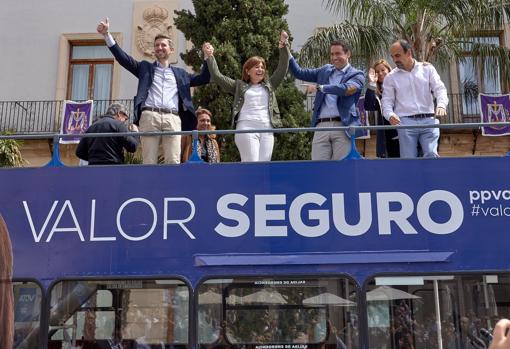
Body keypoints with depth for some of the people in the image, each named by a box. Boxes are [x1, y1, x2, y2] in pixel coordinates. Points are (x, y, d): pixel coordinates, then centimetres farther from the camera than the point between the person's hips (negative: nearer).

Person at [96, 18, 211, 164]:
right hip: (149, 116, -1)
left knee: (173, 162, -10)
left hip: (173, 118, 1)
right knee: (149, 162, -9)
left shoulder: (180, 73, 28)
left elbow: (203, 79, 25)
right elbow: (123, 58, 14)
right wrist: (107, 35, 5)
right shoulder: (145, 67, 24)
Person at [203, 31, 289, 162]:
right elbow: (217, 77, 12)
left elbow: (282, 69, 19)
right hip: (246, 128, -3)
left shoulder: (269, 85, 24)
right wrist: (210, 56, 8)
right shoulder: (240, 86, 16)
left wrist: (284, 47, 9)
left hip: (267, 129, 4)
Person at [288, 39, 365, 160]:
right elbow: (299, 72, 22)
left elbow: (347, 89, -13)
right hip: (321, 126, 4)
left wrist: (321, 88, -15)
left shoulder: (357, 75, 7)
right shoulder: (325, 71, 21)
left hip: (342, 126, -3)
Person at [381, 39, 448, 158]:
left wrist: (441, 104, -19)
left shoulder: (427, 69, 10)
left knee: (431, 154, -15)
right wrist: (390, 115, -16)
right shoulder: (391, 77, 10)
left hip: (428, 120, 0)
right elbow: (387, 101, 6)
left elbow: (440, 89, 3)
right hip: (405, 122, 0)